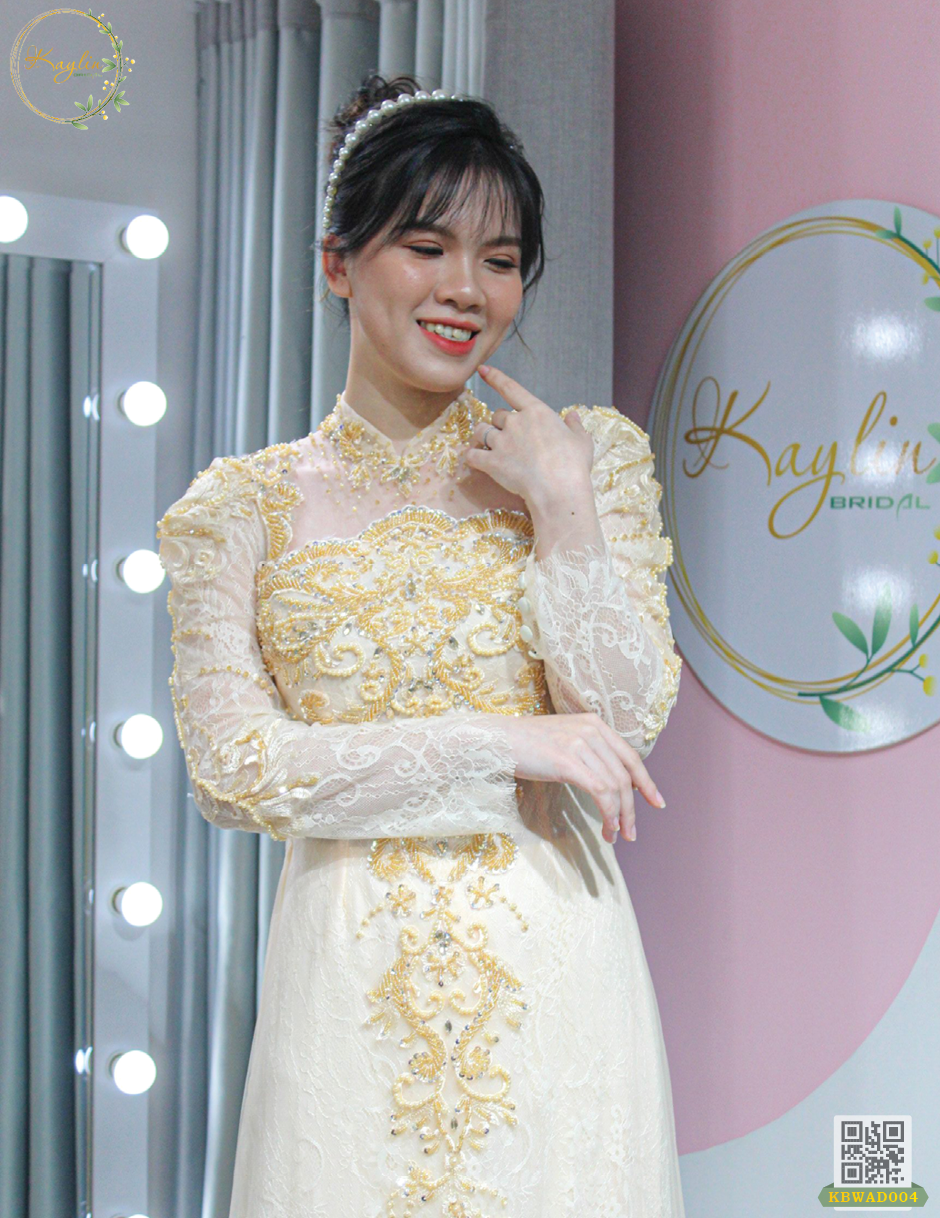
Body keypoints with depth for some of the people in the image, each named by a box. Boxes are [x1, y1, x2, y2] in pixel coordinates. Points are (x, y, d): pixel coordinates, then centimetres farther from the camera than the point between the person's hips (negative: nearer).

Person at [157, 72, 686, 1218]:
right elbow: (233, 770, -7)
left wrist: (564, 508, -11)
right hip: (350, 980, 0)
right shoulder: (243, 507, 2)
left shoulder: (591, 455, 5)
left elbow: (629, 719, -2)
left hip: (552, 971, 1)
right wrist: (503, 745, -12)